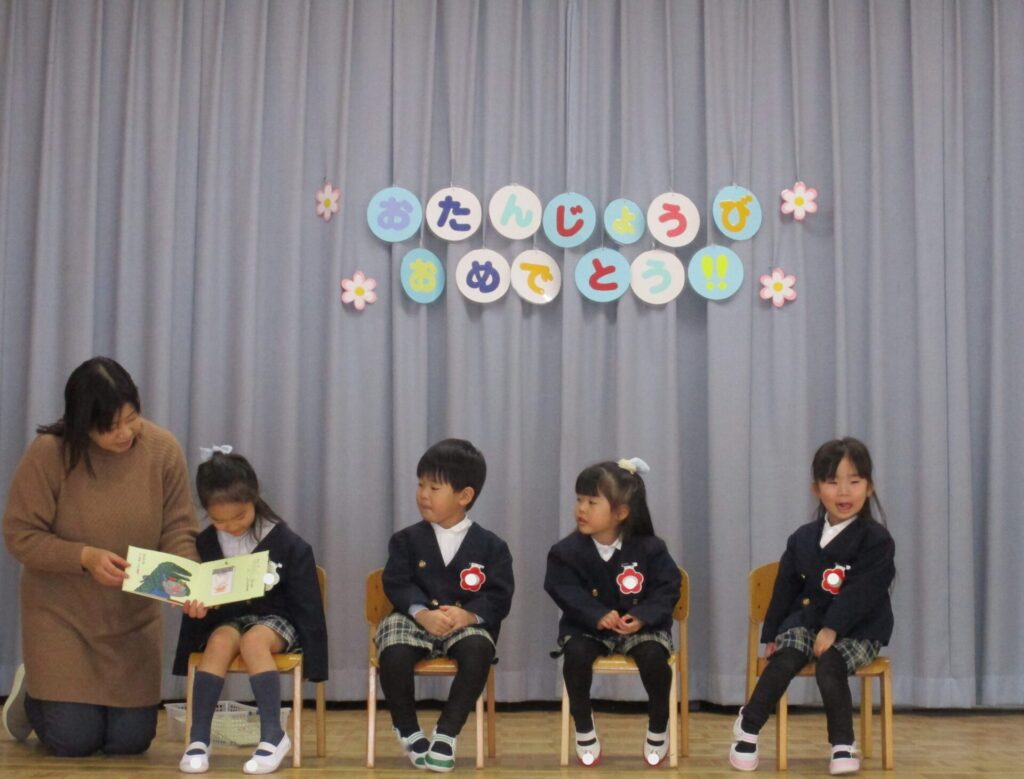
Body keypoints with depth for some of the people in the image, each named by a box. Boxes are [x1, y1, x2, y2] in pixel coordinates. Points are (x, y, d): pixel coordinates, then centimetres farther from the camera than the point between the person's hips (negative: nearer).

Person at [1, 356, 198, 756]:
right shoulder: (49, 453, -19)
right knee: (74, 741, -3)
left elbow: (178, 532, -9)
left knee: (130, 740, 4)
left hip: (133, 617, 3)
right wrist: (86, 558, -27)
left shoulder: (163, 449, -12)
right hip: (61, 612, -3)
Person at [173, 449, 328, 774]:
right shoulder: (204, 544, 0)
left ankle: (273, 735, -30)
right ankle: (198, 739, -30)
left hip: (275, 618, -3)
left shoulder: (286, 543, -9)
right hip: (226, 619, 3)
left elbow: (307, 604, -5)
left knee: (253, 640, -36)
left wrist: (313, 658, -7)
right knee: (221, 640, -32)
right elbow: (196, 601, 11)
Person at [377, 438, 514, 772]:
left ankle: (446, 733, -17)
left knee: (479, 652, -34)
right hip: (415, 619, 1)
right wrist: (423, 613, -24)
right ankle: (409, 731, -5)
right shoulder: (407, 540, 5)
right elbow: (397, 585, -5)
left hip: (466, 623, 0)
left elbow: (499, 597, -4)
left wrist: (467, 614, -23)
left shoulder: (490, 546, 2)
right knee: (393, 655, -31)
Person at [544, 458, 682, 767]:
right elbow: (566, 591, -13)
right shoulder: (568, 550, -7)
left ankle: (658, 730, -4)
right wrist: (599, 616, -29)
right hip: (588, 625, 1)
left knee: (653, 656, -29)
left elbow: (667, 588, -7)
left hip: (639, 625, -1)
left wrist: (643, 617, -24)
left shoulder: (648, 548, -8)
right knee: (576, 653, -30)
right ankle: (584, 729, -8)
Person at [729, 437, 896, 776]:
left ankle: (842, 744, -16)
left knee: (829, 666, -30)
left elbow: (861, 592, -18)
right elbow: (785, 590, 13)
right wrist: (771, 634, 11)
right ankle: (748, 726, -10)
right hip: (806, 619, 3)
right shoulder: (802, 539, 7)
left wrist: (832, 629, -26)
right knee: (783, 661, -24)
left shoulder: (877, 540, -8)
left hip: (858, 630, -3)